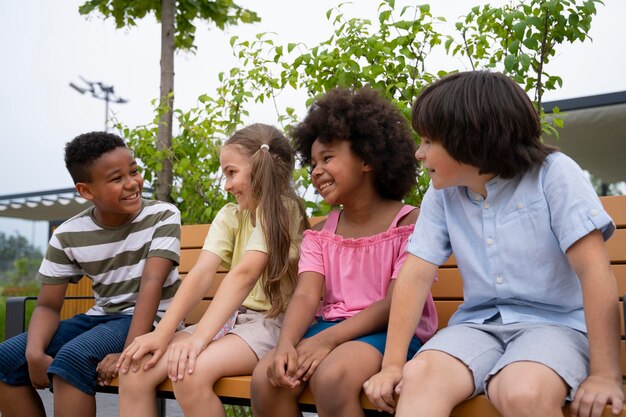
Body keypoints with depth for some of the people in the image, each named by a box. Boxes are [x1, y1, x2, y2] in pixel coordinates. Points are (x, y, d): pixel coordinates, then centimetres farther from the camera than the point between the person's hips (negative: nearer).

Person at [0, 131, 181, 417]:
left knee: (73, 357, -31)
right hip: (100, 318, 5)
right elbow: (48, 306, -1)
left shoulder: (162, 216, -12)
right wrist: (35, 353, -22)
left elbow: (151, 284, -22)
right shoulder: (68, 235, -3)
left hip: (150, 320, -5)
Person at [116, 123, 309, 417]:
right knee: (136, 367, -11)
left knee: (191, 371, -30)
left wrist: (199, 337, -33)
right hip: (230, 319, 7)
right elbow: (201, 273, -6)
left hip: (274, 322, -6)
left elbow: (244, 274, -24)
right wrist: (163, 332, -19)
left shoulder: (283, 209, -12)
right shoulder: (229, 216, 8)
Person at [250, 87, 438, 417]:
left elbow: (396, 303, -13)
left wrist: (326, 340, -23)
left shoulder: (409, 223, -5)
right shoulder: (319, 234, 11)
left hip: (392, 332, -5)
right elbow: (306, 296, -3)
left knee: (331, 377, -35)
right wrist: (285, 344, -25)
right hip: (331, 328, 5)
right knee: (266, 378, -22)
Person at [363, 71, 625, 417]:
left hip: (554, 322, -3)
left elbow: (593, 270, -15)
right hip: (478, 323, 3)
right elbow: (416, 274, -1)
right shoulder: (442, 194, 3)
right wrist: (392, 365, -9)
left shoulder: (553, 174, -10)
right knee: (418, 376, -28)